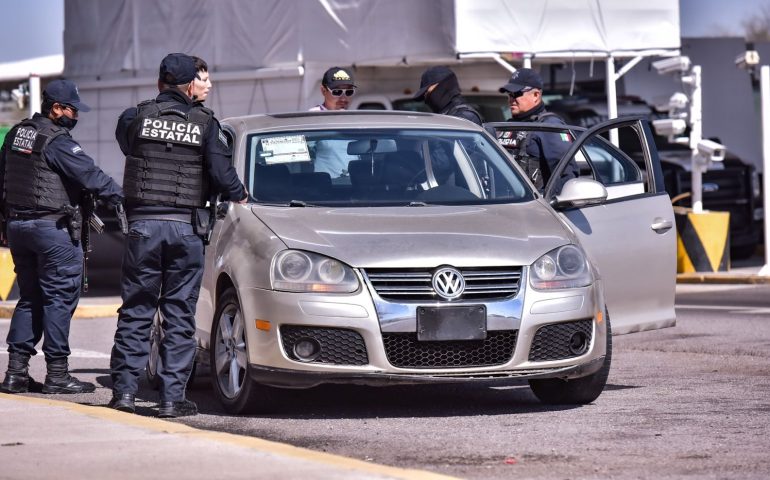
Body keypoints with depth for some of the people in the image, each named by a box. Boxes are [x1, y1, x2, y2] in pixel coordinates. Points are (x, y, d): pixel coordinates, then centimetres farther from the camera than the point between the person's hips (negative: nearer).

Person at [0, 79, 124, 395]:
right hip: (54, 227, -8)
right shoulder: (58, 143, -14)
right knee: (59, 298, -2)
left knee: (30, 298, 14)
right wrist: (124, 200, -12)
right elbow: (92, 177, -18)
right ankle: (57, 374, -1)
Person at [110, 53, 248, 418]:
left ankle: (124, 390, 4)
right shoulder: (205, 123, 1)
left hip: (143, 224, 1)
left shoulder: (135, 118, 2)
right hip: (186, 228, -1)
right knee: (179, 315, 3)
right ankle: (172, 397, 1)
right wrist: (239, 196, 15)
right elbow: (221, 172, -5)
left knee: (135, 311, 7)